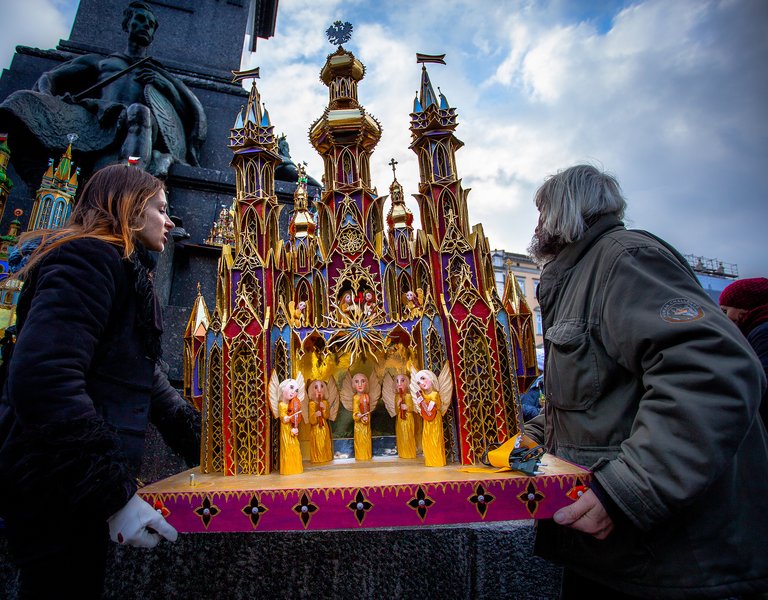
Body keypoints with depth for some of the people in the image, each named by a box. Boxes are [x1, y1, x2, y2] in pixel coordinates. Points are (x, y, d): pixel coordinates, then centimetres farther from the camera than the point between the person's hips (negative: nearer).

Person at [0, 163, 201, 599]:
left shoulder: (125, 273, 17)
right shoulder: (89, 259, -15)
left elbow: (146, 381, 18)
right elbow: (42, 379, -29)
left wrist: (208, 447, 14)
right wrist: (115, 494, -27)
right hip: (55, 491, -10)